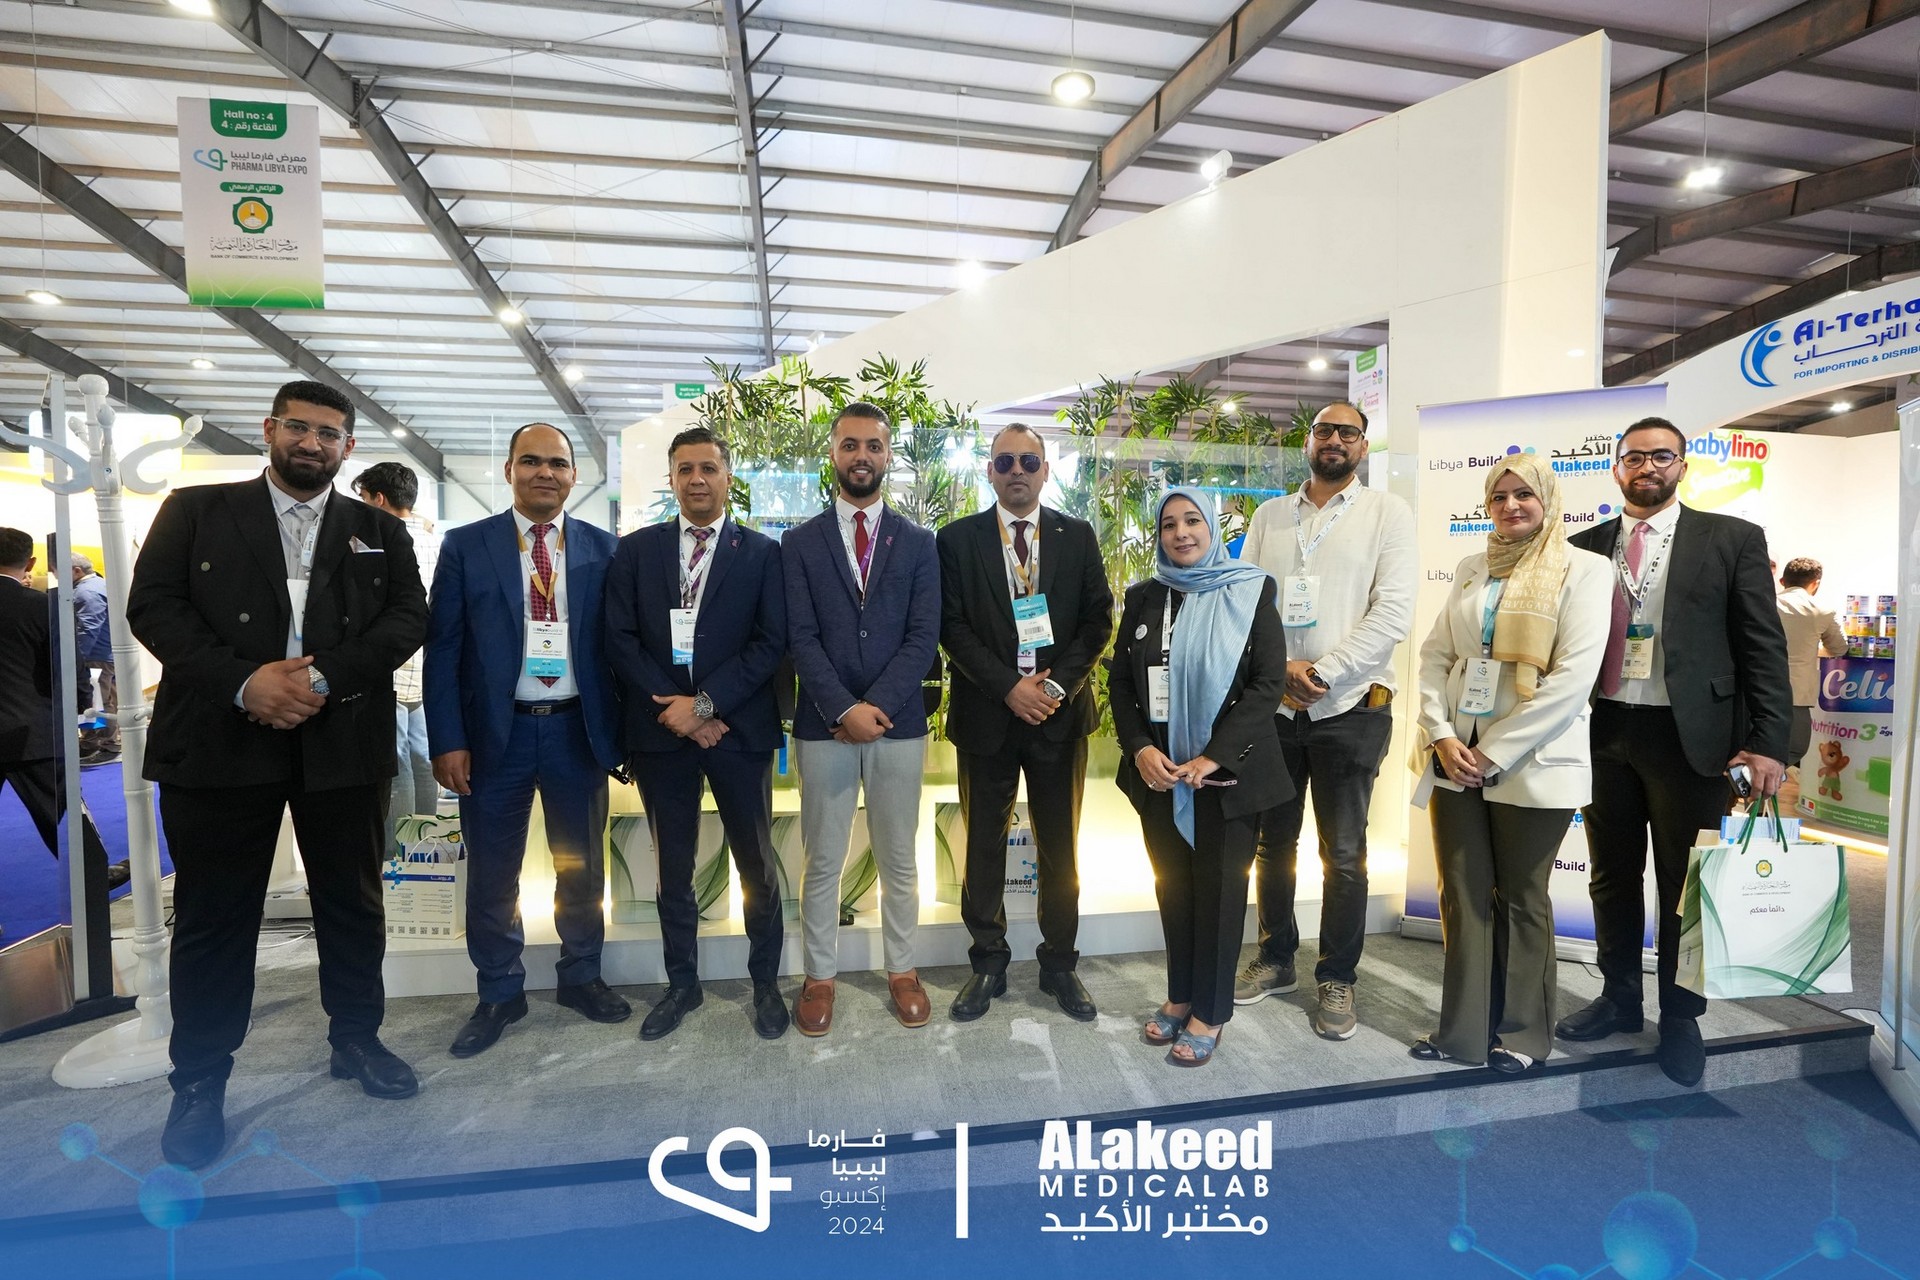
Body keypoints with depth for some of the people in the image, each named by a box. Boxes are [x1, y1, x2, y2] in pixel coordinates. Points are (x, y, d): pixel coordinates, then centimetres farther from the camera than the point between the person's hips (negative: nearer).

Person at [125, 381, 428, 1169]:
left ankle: (356, 1039, 29)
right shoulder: (195, 511, 9)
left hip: (344, 743, 1)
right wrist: (242, 681, -16)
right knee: (213, 914, 7)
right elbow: (153, 604, -1)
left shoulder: (380, 532, 11)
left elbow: (409, 617, 0)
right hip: (218, 742, -1)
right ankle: (200, 1080, 22)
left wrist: (326, 678, -15)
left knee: (353, 902, 11)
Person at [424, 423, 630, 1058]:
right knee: (492, 872, 11)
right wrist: (447, 740, -8)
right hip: (495, 731, 0)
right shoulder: (465, 546, 1)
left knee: (582, 863, 13)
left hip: (578, 730, 1)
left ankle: (581, 976, 34)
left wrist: (622, 730, -3)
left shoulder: (602, 548, 3)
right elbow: (442, 648, -1)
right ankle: (499, 994, 31)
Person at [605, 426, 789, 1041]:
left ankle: (766, 983, 25)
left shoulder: (762, 552, 2)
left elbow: (771, 642, -6)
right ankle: (682, 983, 31)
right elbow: (620, 638, 0)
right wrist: (677, 709, -9)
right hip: (661, 730, 2)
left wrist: (705, 703, -13)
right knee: (673, 866, 13)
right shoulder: (636, 549, 7)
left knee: (757, 862, 8)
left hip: (739, 730, -1)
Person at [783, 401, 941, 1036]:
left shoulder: (918, 544, 5)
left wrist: (875, 707, -14)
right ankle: (820, 975, 26)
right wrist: (844, 709, -15)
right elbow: (801, 639, -4)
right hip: (822, 724, 0)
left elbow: (923, 637, -3)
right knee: (823, 861, 10)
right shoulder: (799, 543, 4)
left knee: (898, 860, 12)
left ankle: (902, 969, 29)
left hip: (899, 723, 1)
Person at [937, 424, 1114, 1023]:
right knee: (984, 844, 9)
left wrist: (1056, 685, -11)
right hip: (986, 714, -1)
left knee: (1060, 846, 11)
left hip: (1060, 712, 1)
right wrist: (1009, 687, -14)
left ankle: (1059, 963, 27)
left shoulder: (1078, 537, 6)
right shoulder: (957, 540, 2)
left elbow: (1098, 619, 2)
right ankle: (988, 962, 26)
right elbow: (952, 627, -5)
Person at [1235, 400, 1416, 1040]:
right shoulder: (1270, 514, 10)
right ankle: (1275, 958, 31)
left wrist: (1322, 673, -15)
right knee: (1273, 844, 14)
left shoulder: (1387, 511, 1)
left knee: (1344, 855, 6)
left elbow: (1393, 611, -9)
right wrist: (1280, 667, -11)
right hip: (1273, 704, 3)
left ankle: (1337, 978, 24)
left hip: (1349, 707, -3)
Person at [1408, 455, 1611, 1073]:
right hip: (1456, 759, 4)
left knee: (1522, 898, 8)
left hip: (1530, 763, -4)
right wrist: (1442, 735, -6)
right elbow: (1434, 654, 9)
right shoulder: (1472, 569, 13)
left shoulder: (1583, 569, -2)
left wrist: (1494, 753, -14)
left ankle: (1522, 1032, 26)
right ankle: (1463, 1029, 22)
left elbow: (1573, 675, -12)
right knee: (1462, 894, 9)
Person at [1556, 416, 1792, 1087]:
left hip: (1689, 735, -3)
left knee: (1684, 884, 8)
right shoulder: (1584, 546, 8)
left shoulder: (1732, 540, 1)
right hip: (1602, 734, 3)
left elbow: (1764, 647, -3)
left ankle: (1680, 1018, 27)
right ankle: (1619, 998, 32)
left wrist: (1767, 743, -10)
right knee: (1612, 877, 14)